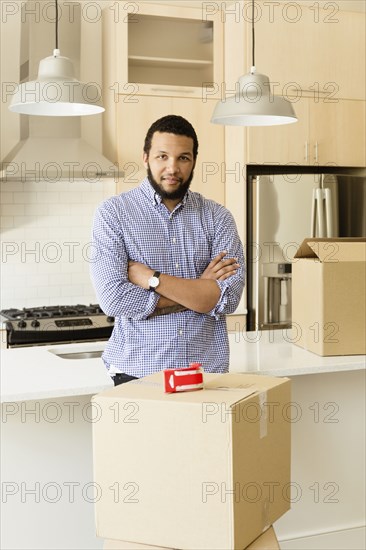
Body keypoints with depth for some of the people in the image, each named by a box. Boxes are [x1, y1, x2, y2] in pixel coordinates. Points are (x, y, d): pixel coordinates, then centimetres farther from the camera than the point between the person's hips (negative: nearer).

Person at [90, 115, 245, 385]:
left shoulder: (217, 217, 2)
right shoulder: (113, 213, -4)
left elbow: (228, 298, -10)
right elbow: (114, 297, -16)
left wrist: (151, 278, -16)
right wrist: (199, 289, -11)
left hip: (208, 369, 2)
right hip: (138, 370, -2)